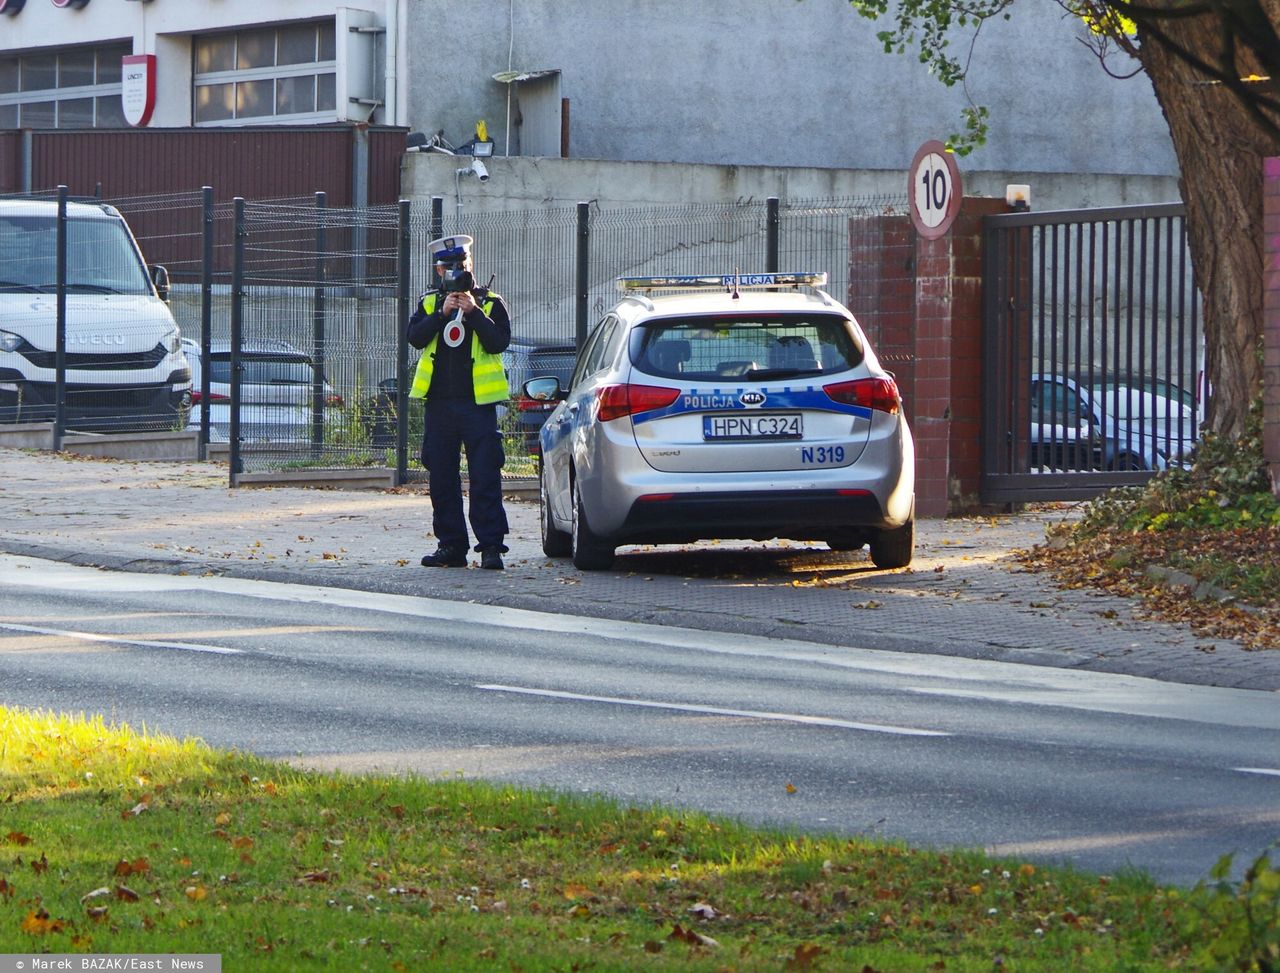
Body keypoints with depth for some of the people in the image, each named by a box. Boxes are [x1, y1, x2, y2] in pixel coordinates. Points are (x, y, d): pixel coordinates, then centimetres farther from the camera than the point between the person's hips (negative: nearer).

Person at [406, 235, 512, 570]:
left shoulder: (491, 303, 7)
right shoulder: (429, 303, 14)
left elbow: (499, 342, -7)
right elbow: (415, 337, -2)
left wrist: (474, 312, -15)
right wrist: (442, 313, -14)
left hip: (478, 403, -3)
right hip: (439, 402, 3)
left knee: (485, 478, -8)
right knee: (442, 479, 6)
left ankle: (491, 546, -7)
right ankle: (450, 545, 13)